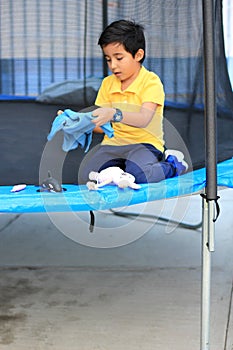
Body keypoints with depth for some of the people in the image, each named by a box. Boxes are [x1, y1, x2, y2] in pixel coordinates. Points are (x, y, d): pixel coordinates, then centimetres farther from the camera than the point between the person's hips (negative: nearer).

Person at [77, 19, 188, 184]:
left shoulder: (151, 81, -8)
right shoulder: (107, 83, 12)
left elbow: (144, 119, -25)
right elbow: (103, 125, 8)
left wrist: (114, 114, -40)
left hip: (145, 142, -5)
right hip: (113, 144, 5)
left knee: (138, 174, -35)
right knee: (85, 175, -21)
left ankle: (172, 164, -4)